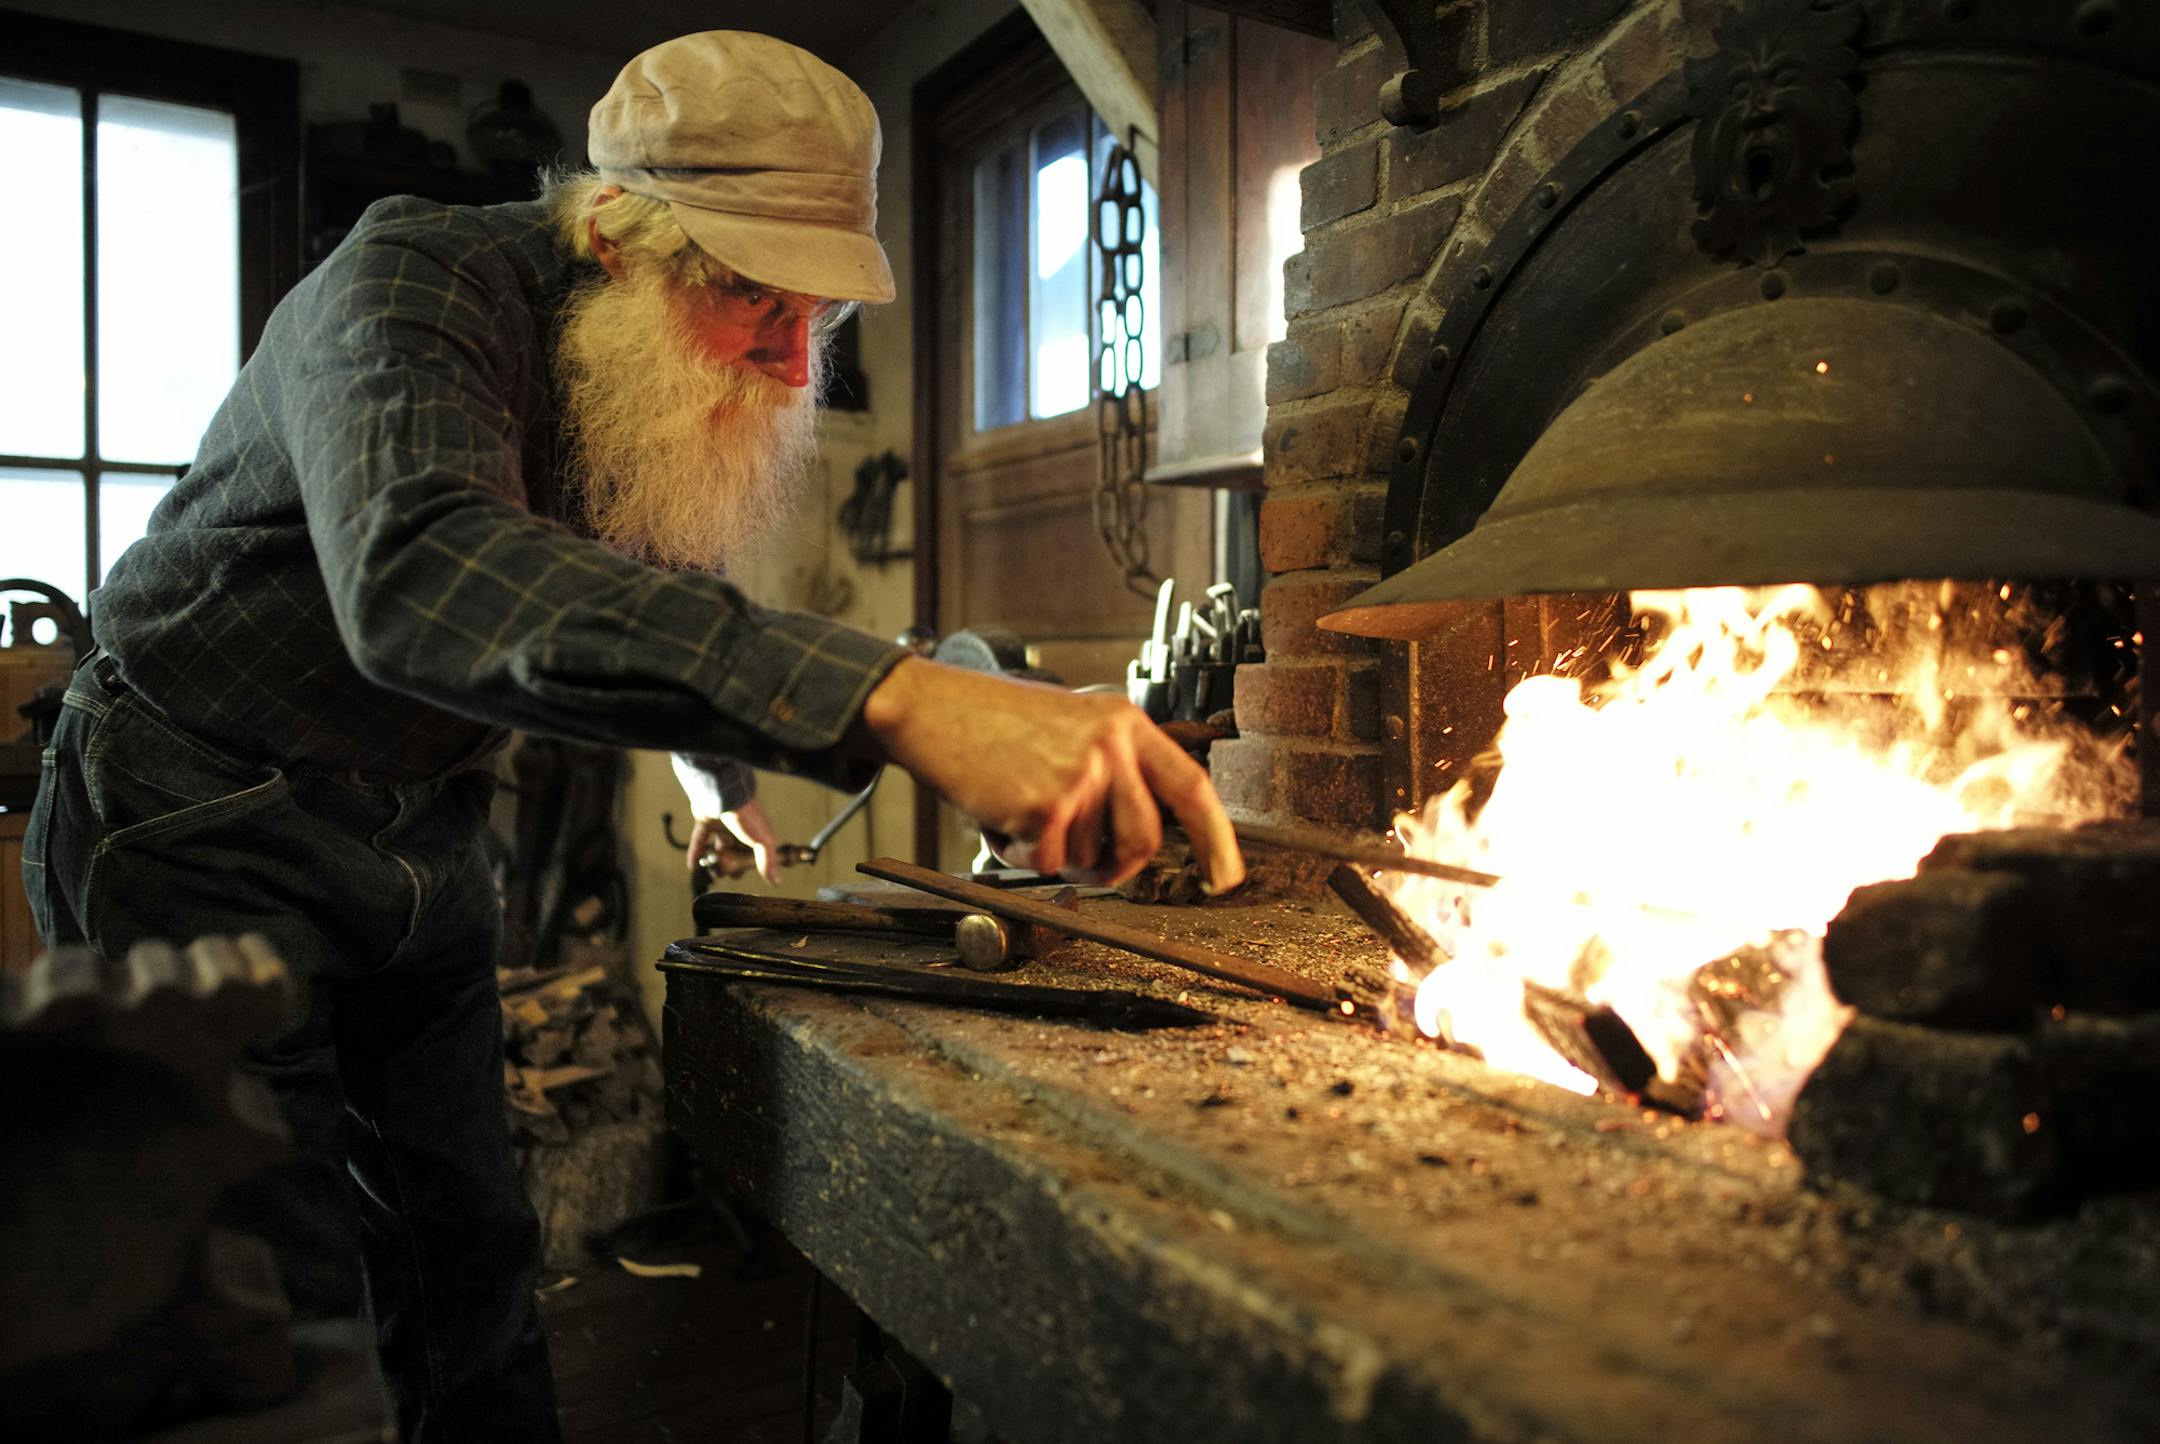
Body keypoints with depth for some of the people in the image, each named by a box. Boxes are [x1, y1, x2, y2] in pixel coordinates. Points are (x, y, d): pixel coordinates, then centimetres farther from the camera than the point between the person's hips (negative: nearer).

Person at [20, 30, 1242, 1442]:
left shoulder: (697, 392, -2)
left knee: (472, 1248, 8)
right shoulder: (415, 279, -25)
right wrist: (891, 698, -59)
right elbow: (427, 573, -48)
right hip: (204, 828, -6)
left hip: (420, 836, 6)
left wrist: (722, 773, 11)